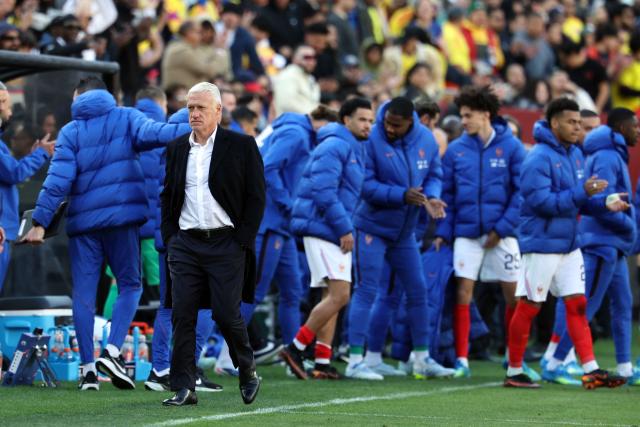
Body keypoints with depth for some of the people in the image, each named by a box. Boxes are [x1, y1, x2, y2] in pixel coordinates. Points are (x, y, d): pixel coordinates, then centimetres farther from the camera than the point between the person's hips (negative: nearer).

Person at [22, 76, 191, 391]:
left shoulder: (70, 132, 6)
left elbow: (58, 179, -3)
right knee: (130, 285, 10)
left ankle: (88, 368, 2)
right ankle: (113, 351, -11)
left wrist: (40, 222, -4)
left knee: (83, 294, 5)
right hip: (122, 218, -1)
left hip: (83, 223, 1)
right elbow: (151, 133, -14)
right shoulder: (126, 118, 6)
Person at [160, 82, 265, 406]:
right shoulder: (177, 148, 11)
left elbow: (256, 197, -2)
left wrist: (242, 241, -8)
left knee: (227, 315, -5)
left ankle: (248, 373, 20)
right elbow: (167, 196, 18)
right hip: (185, 244, 4)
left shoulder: (241, 146, -2)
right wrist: (170, 238, 7)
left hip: (226, 244, -4)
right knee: (182, 316, -2)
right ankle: (183, 389, 1)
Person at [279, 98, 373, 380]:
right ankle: (295, 349, -9)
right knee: (339, 295, -15)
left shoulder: (354, 149, 19)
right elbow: (323, 191, -21)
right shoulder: (335, 147, -12)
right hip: (322, 228, -10)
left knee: (333, 297, 9)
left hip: (336, 233, 10)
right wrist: (345, 228, -20)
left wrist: (346, 228, 13)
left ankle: (323, 362, 10)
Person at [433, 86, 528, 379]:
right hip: (466, 232, 2)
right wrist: (443, 232, -1)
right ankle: (461, 359, 2)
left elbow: (521, 192, -6)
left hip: (502, 233, -1)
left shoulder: (511, 147, -3)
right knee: (463, 294, -4)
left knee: (514, 295, 3)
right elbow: (447, 195, 7)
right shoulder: (456, 150, 4)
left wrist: (503, 227, -13)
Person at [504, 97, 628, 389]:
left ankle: (590, 370, 2)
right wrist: (582, 192, -25)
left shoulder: (576, 154, 11)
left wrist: (605, 205, 0)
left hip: (570, 244, 8)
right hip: (542, 245, -8)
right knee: (529, 307, 1)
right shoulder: (538, 158, -16)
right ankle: (514, 372, 11)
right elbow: (543, 201, -23)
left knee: (577, 304, 4)